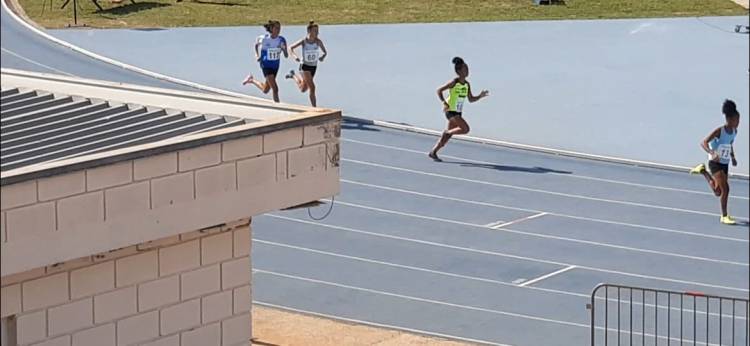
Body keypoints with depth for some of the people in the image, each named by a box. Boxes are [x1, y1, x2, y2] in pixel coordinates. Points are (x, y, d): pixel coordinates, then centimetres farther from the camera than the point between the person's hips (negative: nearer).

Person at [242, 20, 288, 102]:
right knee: (275, 88, -18)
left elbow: (286, 56, -8)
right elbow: (256, 44, 8)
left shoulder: (282, 40, -10)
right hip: (266, 65, -5)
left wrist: (284, 50, -29)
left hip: (275, 66, 5)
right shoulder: (264, 39, -15)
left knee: (265, 90, 19)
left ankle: (252, 80, 43)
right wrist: (257, 55, -4)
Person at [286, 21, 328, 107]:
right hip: (305, 66, -4)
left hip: (314, 67, 4)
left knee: (303, 89, 20)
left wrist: (322, 57, -29)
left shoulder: (318, 41, -12)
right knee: (312, 87, -16)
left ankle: (293, 76, 47)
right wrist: (294, 56, -25)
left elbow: (325, 52, -7)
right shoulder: (304, 41, -15)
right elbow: (290, 48, -6)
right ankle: (314, 108, -6)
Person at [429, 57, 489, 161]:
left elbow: (471, 99, 13)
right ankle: (447, 132, 0)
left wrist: (480, 96, -4)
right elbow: (439, 91, -13)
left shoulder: (467, 84, 5)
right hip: (450, 111, -7)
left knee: (449, 135, 10)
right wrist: (444, 102, -24)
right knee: (465, 129, -21)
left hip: (458, 112, 7)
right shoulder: (454, 82, -15)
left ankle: (433, 152, 18)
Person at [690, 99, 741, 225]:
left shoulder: (734, 132, 0)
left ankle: (703, 171, 38)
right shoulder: (719, 131, -21)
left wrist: (733, 157, 8)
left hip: (725, 164, 7)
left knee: (718, 192, 16)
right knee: (725, 188, -18)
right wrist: (712, 153, -42)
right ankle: (724, 216, -7)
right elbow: (703, 143, -26)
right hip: (715, 163, -7)